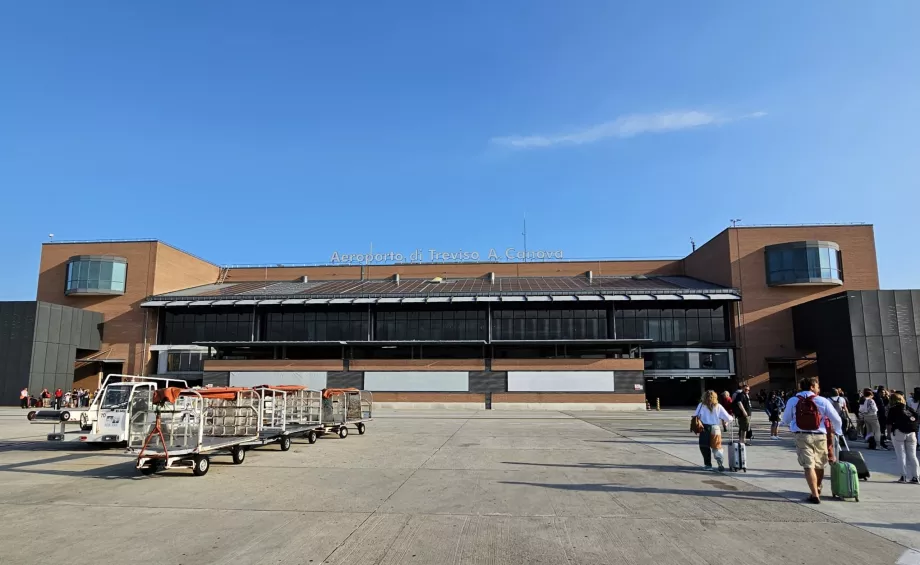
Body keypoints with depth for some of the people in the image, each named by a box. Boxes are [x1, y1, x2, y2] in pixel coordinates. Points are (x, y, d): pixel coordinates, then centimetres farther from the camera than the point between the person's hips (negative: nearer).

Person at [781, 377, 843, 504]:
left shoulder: (793, 401, 1)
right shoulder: (823, 401, -3)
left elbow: (785, 420, 9)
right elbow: (837, 420, 1)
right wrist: (837, 431, 22)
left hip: (802, 436, -1)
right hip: (820, 436, 1)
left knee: (808, 466, 1)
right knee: (819, 465, 20)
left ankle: (815, 495, -6)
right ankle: (818, 489, 39)